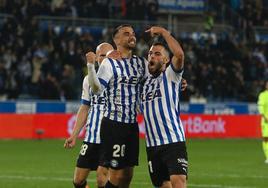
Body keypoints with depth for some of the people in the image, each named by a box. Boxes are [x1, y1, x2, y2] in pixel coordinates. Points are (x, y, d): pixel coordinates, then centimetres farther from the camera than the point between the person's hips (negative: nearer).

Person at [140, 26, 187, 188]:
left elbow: (179, 54, -19)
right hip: (152, 145, 6)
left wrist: (163, 32, -10)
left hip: (174, 141, -6)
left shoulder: (170, 76, 1)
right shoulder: (146, 81, 19)